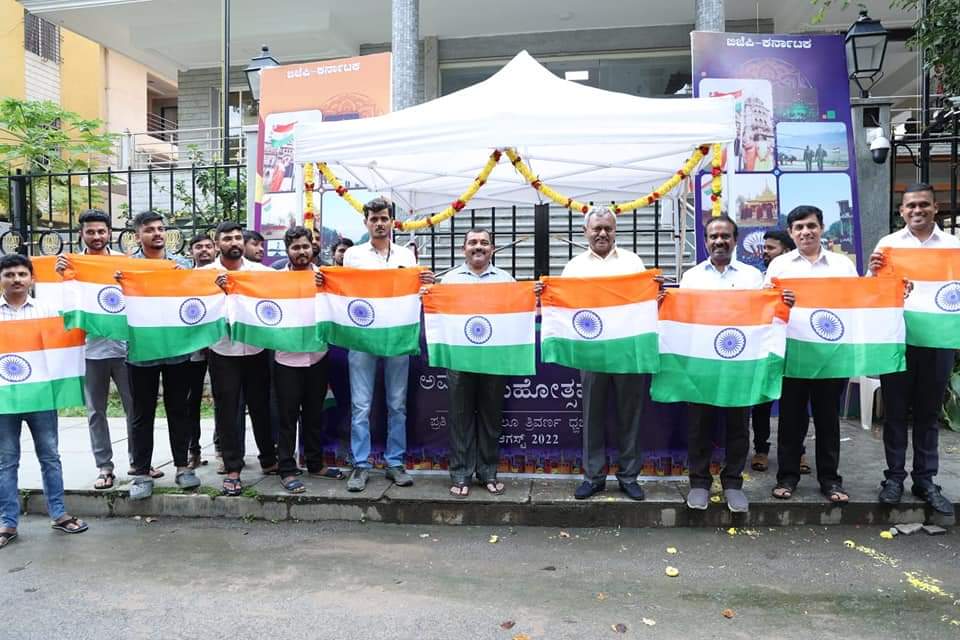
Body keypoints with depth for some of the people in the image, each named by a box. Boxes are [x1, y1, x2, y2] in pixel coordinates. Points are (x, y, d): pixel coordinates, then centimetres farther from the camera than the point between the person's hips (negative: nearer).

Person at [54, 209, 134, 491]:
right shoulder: (71, 263, 2)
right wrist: (59, 273, -20)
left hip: (123, 346, -1)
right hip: (90, 349, 1)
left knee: (134, 406, 7)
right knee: (95, 411, 8)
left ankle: (137, 460, 21)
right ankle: (104, 467, 18)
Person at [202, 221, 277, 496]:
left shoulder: (261, 271, 5)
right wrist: (214, 289, -21)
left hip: (256, 349, 1)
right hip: (223, 351, -1)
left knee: (261, 406, 12)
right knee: (227, 411, 5)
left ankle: (269, 460, 28)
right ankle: (232, 469, 15)